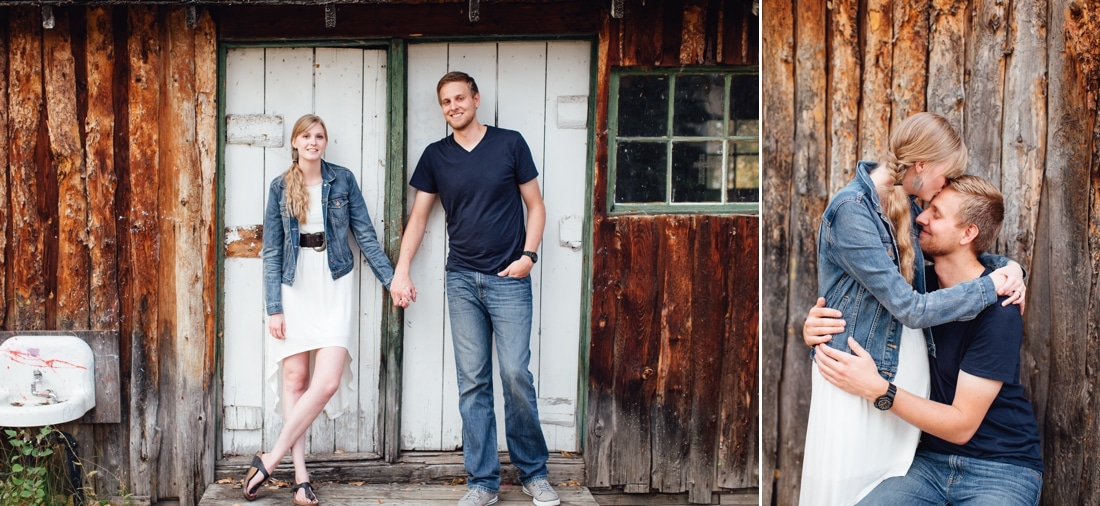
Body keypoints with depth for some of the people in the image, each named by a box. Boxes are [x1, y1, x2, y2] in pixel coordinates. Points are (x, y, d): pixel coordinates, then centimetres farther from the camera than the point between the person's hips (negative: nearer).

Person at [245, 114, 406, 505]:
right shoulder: (280, 187, 4)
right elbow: (272, 251, 3)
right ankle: (300, 474, 6)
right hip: (295, 289, 1)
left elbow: (365, 234, 4)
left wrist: (391, 279, -4)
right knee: (295, 379, 0)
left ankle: (270, 460, -2)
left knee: (327, 381, -13)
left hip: (335, 287, 0)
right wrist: (273, 308, -3)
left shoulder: (342, 180, 3)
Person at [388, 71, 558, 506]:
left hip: (509, 279, -2)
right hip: (462, 280, 3)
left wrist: (528, 254, -9)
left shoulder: (510, 144, 1)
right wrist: (401, 270, 0)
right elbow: (418, 217, 10)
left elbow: (535, 205, 4)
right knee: (472, 383, 3)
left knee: (516, 375, -7)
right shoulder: (435, 156, 8)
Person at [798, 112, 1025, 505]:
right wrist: (990, 287, -11)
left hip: (909, 372, 7)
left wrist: (1006, 266, 2)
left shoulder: (905, 205, 6)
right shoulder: (851, 211, -18)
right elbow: (911, 308, -20)